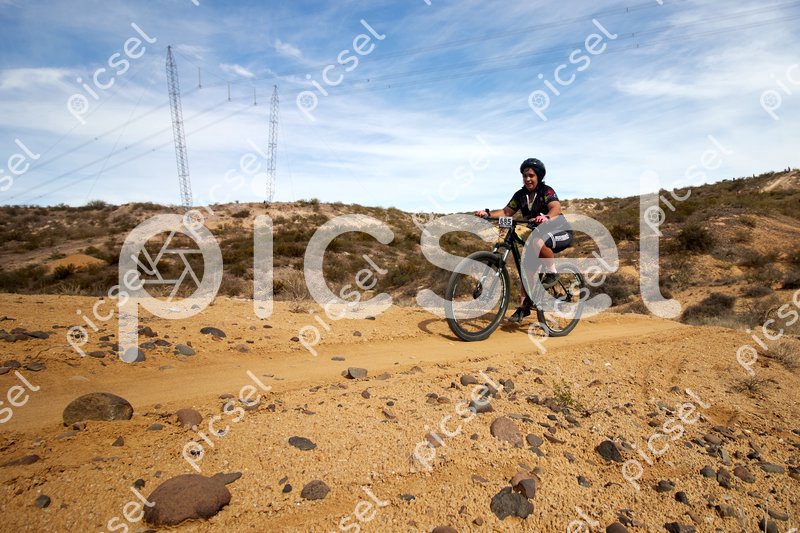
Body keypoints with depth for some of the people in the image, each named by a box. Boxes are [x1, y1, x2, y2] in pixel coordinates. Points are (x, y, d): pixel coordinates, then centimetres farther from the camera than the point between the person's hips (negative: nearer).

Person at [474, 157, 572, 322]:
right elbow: (506, 212, -5)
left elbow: (556, 208, -33)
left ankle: (552, 273, -16)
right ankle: (524, 306, 5)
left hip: (560, 233, -6)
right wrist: (488, 213, -22)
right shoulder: (520, 195, 2)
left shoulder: (546, 191, -15)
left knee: (538, 242, -38)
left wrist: (546, 217, -55)